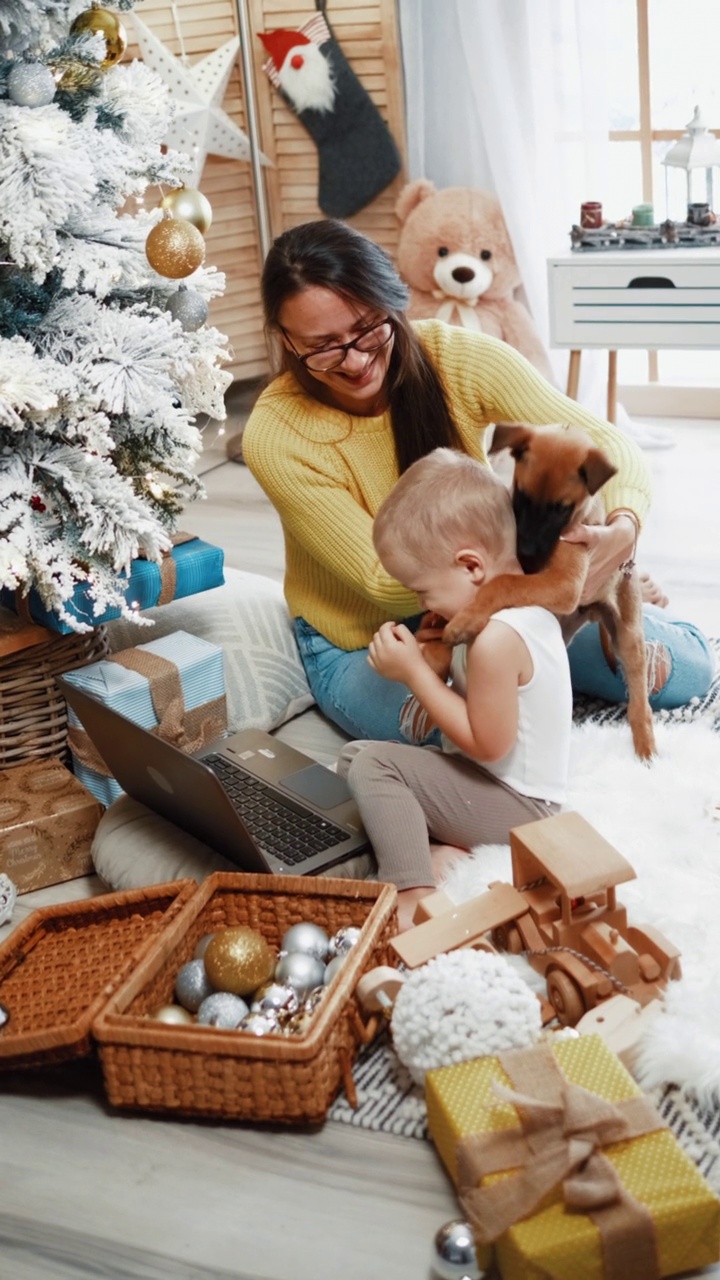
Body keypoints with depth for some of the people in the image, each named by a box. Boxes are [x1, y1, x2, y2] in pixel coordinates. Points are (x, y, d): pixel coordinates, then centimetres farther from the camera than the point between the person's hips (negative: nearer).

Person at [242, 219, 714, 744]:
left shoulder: (459, 358, -18)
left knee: (684, 670, -8)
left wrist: (623, 529, -43)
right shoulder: (275, 435, -24)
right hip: (362, 643, -2)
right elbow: (382, 583, -24)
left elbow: (609, 444, -19)